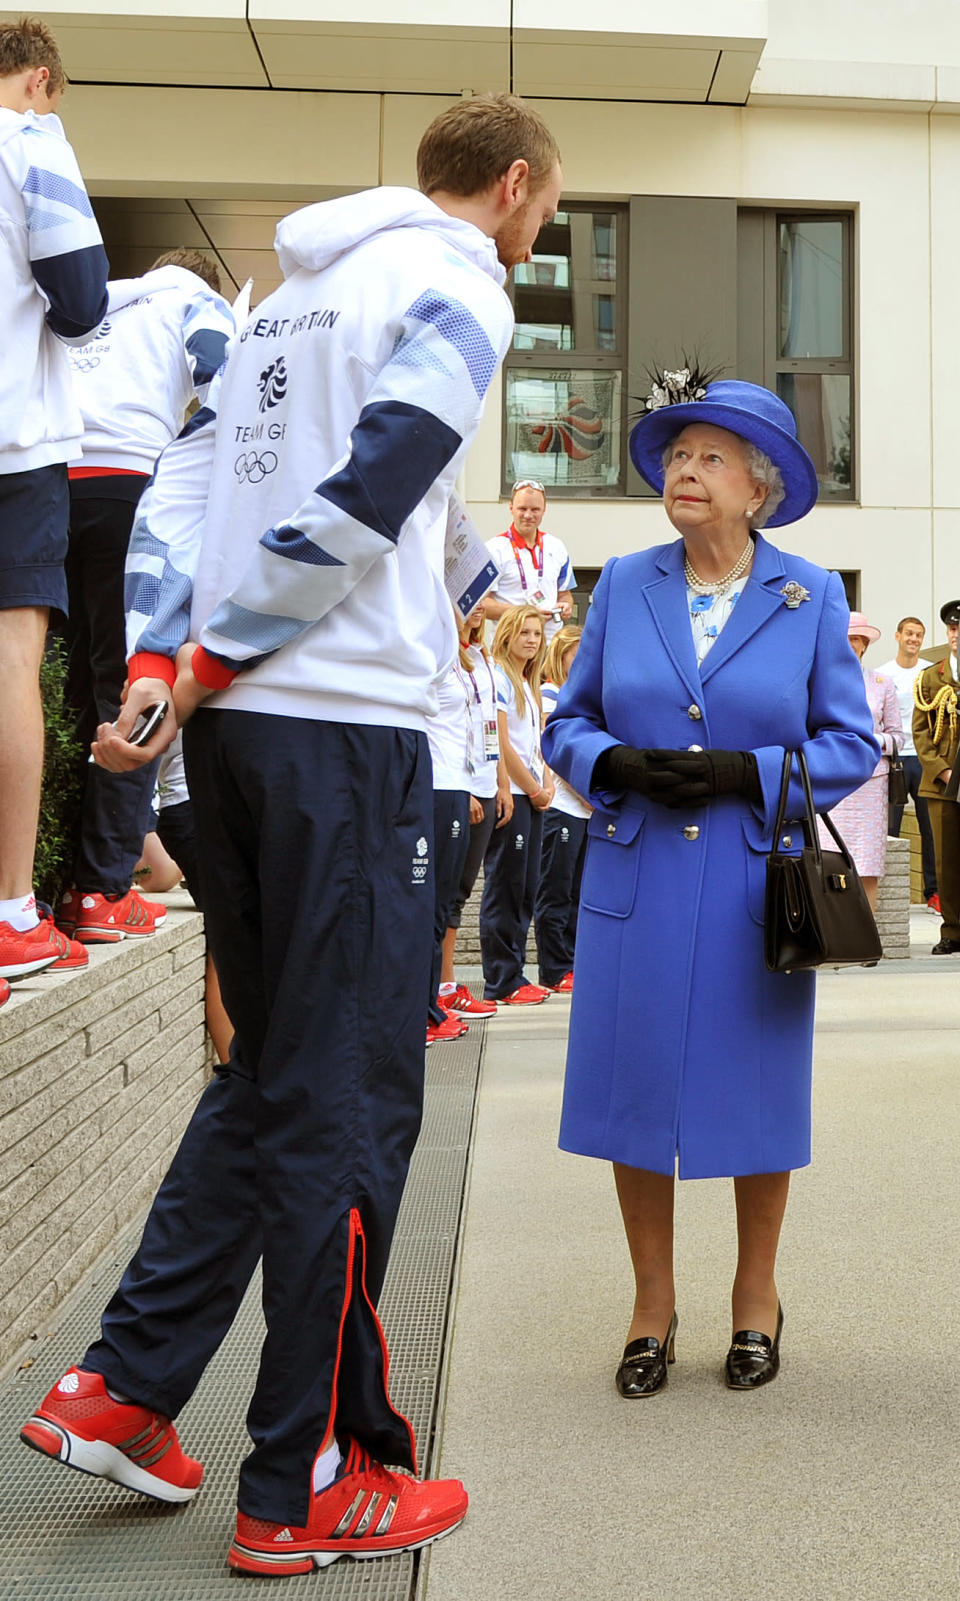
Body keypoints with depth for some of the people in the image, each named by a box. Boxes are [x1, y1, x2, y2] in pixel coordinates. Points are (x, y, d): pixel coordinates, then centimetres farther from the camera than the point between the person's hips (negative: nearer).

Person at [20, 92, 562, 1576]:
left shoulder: (301, 290, 22)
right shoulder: (457, 291, -3)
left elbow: (179, 483, 14)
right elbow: (354, 503, -16)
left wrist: (155, 666, 3)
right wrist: (212, 661, -6)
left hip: (236, 722, 8)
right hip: (345, 726, -8)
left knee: (272, 1070, 17)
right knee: (348, 1101, -1)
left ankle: (121, 1387, 18)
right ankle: (311, 1484, 8)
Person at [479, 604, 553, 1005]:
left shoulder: (529, 685, 19)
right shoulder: (498, 678, -8)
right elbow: (501, 743, -14)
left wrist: (546, 784, 5)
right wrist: (534, 789, -8)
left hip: (532, 797, 9)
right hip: (511, 794, -9)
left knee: (525, 889, 9)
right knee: (505, 888, -5)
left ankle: (513, 975, 15)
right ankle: (502, 982, -1)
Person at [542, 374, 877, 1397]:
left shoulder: (811, 596, 2)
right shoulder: (623, 585, 6)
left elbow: (851, 744, 1)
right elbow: (566, 725, 9)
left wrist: (744, 771, -14)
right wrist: (619, 764, -12)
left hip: (757, 887, -1)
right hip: (635, 885, 2)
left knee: (757, 1090, 8)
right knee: (636, 1085, 6)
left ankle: (755, 1296, 29)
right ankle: (653, 1303, 24)